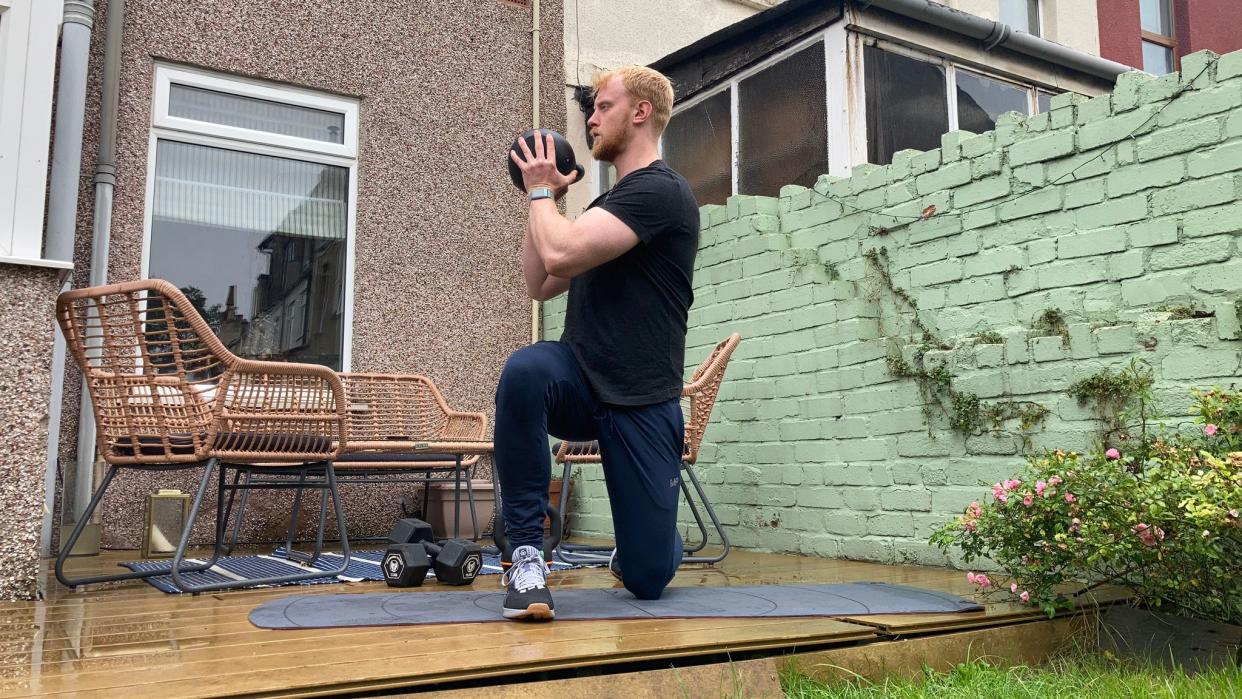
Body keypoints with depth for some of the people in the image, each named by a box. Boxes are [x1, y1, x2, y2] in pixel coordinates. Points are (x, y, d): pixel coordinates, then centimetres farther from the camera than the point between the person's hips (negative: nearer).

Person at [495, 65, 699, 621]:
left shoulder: (659, 191, -12)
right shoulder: (608, 203, 17)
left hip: (640, 403, -6)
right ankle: (526, 556, -20)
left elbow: (562, 255, -25)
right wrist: (541, 199, 10)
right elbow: (540, 285, 19)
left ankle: (633, 550, 39)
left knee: (648, 578, -2)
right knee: (525, 370, -33)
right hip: (581, 384, 6)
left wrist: (541, 192, -6)